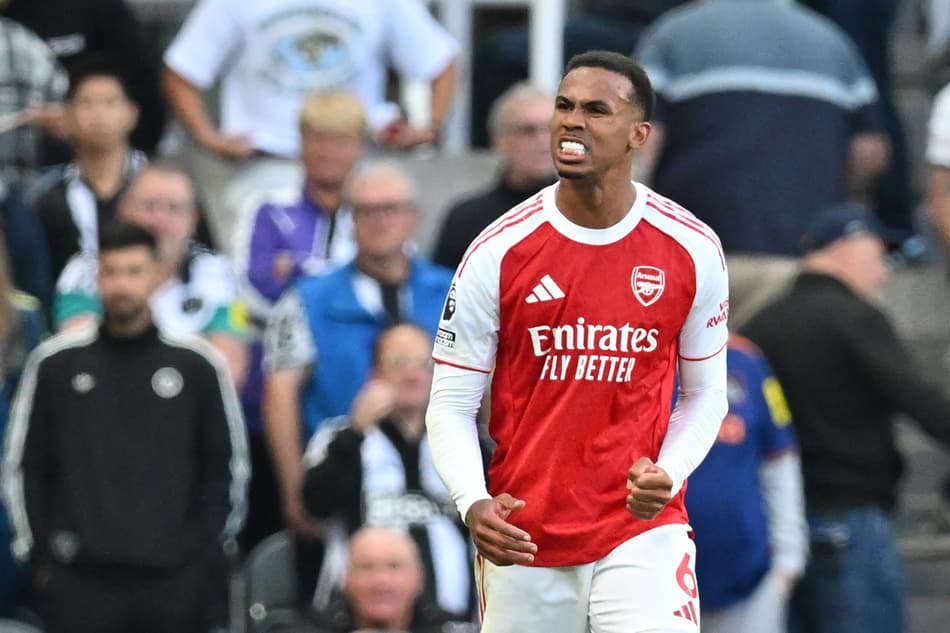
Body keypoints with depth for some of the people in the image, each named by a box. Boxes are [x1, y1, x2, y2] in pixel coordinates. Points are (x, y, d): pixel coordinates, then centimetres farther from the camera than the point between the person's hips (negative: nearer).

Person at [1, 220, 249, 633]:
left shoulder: (197, 365, 4)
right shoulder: (56, 364, 4)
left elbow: (227, 464, 10)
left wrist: (203, 550, 2)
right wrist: (41, 555, 1)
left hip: (174, 580, 0)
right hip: (79, 580, 0)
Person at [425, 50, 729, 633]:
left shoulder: (693, 251, -1)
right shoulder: (498, 253, -4)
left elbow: (706, 394, 10)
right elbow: (451, 404, 0)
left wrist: (667, 474, -9)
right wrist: (473, 503, -17)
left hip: (642, 527, -1)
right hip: (522, 541, 1)